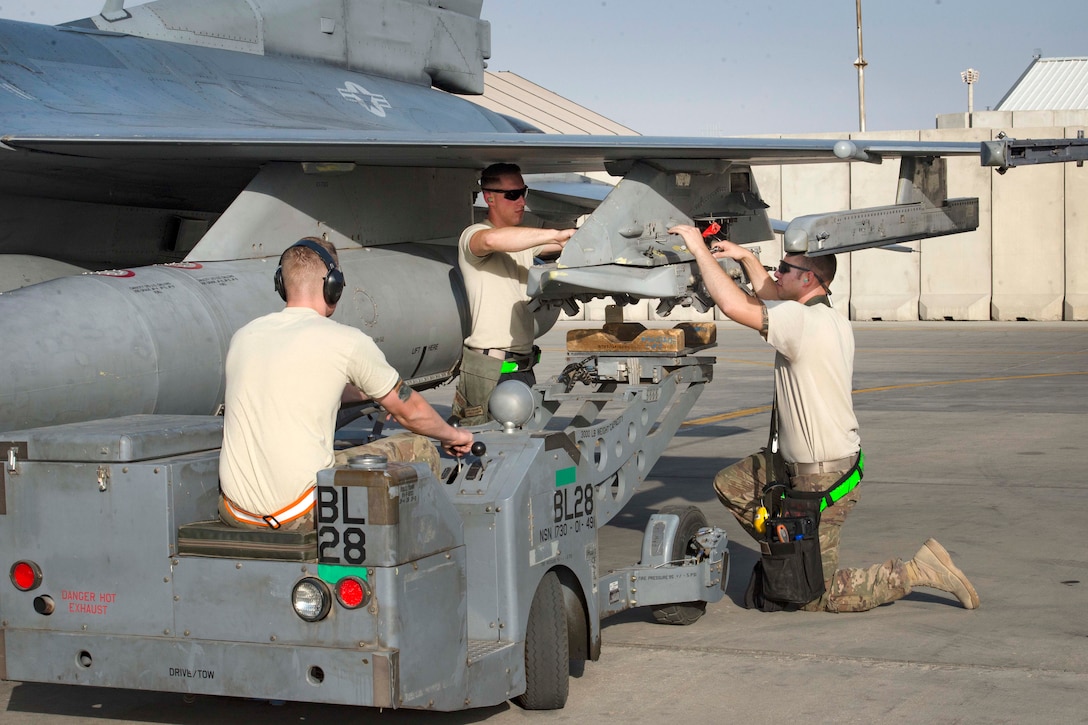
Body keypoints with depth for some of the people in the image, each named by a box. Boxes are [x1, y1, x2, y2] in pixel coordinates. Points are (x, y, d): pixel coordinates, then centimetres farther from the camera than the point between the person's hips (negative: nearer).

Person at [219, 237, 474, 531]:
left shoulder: (242, 338, 11)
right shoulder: (347, 341, -5)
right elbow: (408, 411, 9)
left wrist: (362, 391, 45)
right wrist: (453, 435, 30)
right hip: (300, 514, -6)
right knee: (420, 450, 10)